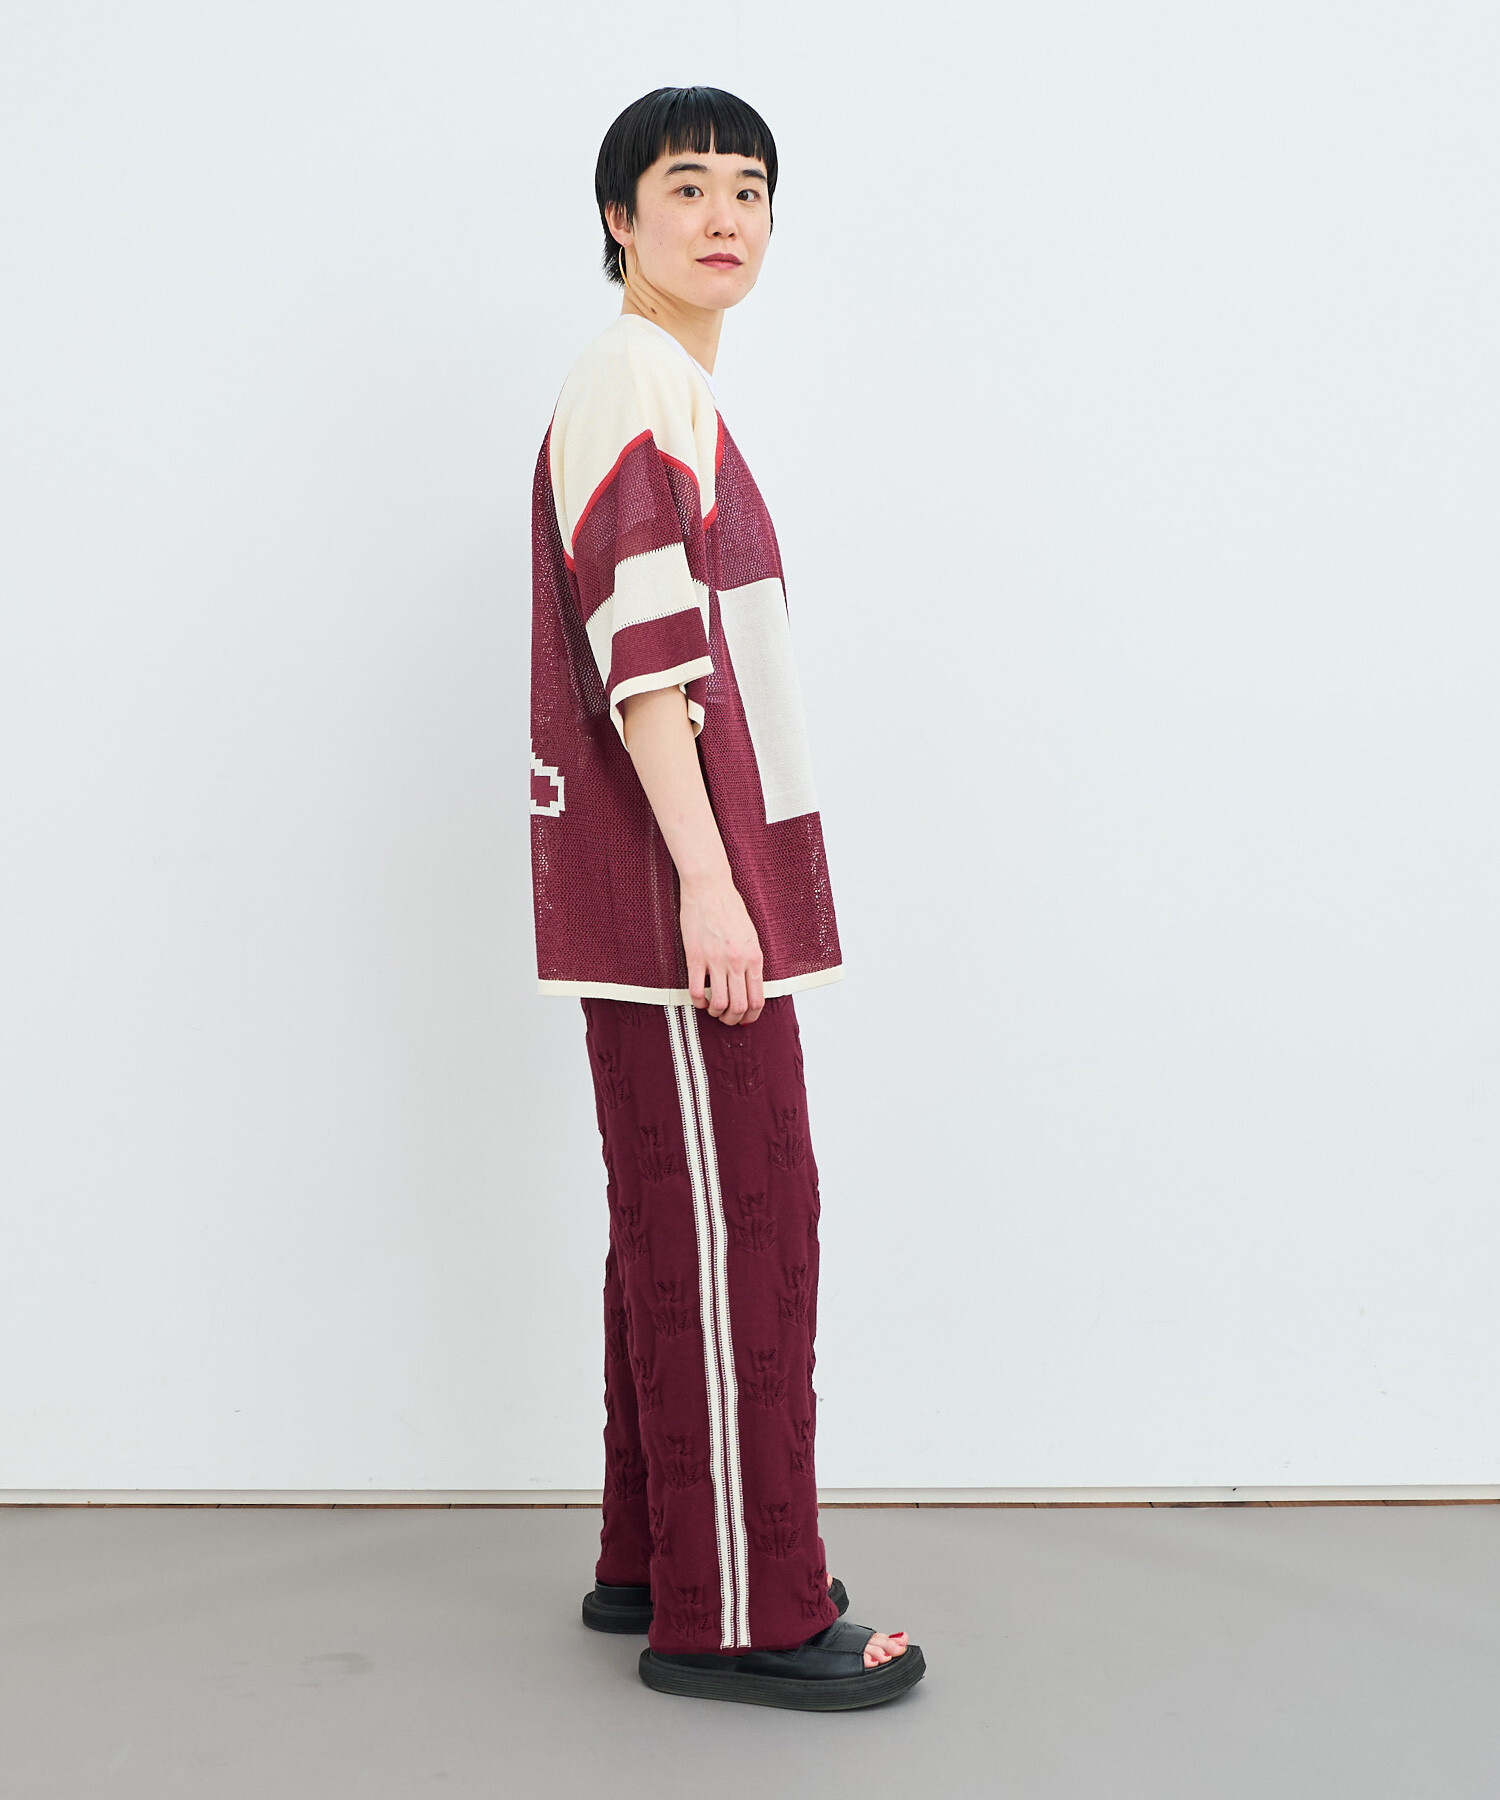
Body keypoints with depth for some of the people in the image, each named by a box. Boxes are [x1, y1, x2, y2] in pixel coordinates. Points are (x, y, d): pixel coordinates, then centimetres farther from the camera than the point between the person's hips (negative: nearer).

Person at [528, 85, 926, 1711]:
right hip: (674, 893, -10)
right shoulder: (633, 385, -9)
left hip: (665, 898, 10)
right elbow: (641, 646, -20)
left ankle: (650, 1566, 22)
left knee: (677, 1228, 13)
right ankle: (737, 1616, 1)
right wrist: (707, 878, -24)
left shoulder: (668, 397, 23)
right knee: (735, 1225, -7)